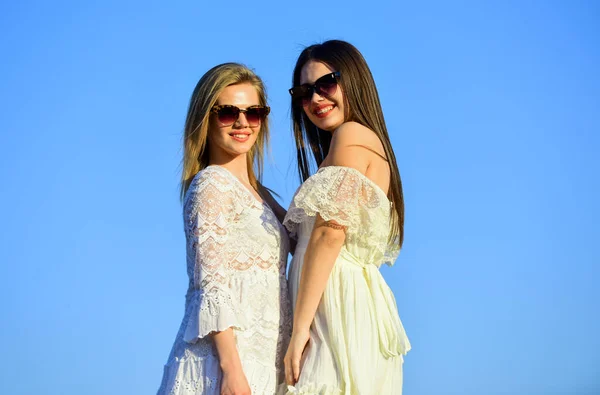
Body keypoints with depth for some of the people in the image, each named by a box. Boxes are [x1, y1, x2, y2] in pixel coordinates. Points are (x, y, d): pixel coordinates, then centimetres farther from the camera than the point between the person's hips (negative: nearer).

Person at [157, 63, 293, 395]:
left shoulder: (256, 192, 16)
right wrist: (231, 367, -21)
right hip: (226, 356, -8)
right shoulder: (211, 184, -8)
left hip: (263, 357, 8)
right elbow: (212, 285, -15)